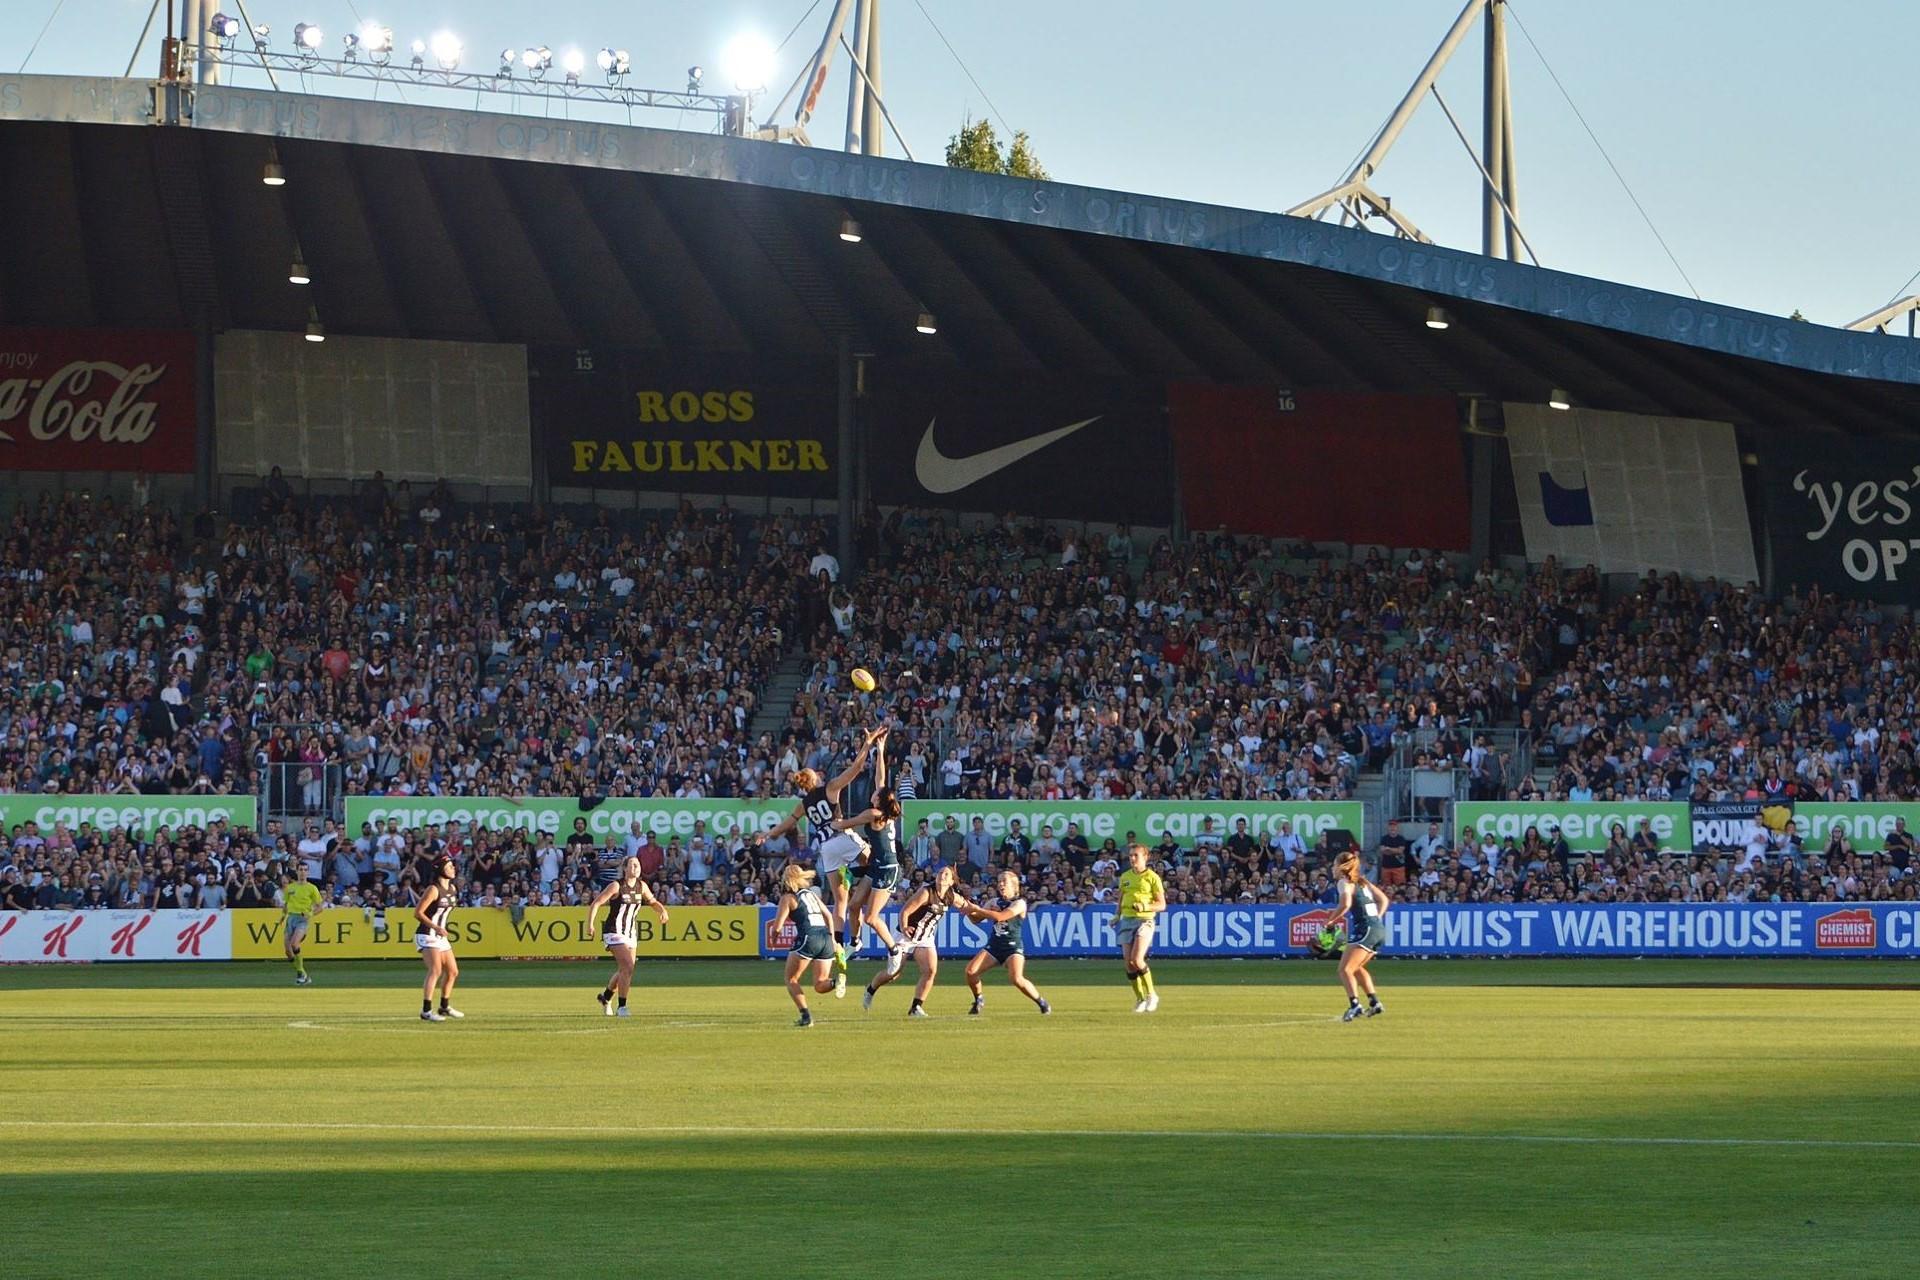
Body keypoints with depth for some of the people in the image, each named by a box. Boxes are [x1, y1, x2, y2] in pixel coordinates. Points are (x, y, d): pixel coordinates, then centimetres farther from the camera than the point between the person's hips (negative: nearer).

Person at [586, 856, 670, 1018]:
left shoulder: (641, 886, 4)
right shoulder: (616, 886, -14)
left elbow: (653, 902, 19)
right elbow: (595, 904, -12)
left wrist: (662, 910, -2)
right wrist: (590, 925, -19)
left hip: (630, 933, 7)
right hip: (615, 932, -7)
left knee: (624, 970, 14)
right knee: (628, 968, -18)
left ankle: (606, 997, 40)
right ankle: (622, 1007, -11)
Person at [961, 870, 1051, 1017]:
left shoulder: (1019, 903, -8)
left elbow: (1000, 916, -22)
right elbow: (977, 918, 13)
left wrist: (976, 909, -21)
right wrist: (969, 910, -9)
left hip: (1013, 947, -6)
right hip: (993, 946, 6)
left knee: (1016, 978, -27)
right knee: (970, 970, -12)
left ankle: (1042, 1002, -5)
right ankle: (979, 999, 13)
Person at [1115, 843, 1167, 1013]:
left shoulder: (1152, 877, -3)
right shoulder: (1125, 876, 13)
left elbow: (1162, 905, -3)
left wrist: (1145, 906, -18)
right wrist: (1117, 915, 11)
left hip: (1145, 920, -6)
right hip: (1127, 921, 6)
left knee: (1137, 960, -19)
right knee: (1128, 962, -1)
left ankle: (1151, 995, -2)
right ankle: (1140, 999, 12)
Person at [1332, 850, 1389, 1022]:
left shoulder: (1344, 882, -3)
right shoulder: (1363, 882, 22)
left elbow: (1346, 904, -20)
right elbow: (1384, 900, 22)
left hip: (1364, 930, -9)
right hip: (1379, 930, 9)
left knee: (1345, 970, -12)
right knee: (1356, 968, 25)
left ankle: (1355, 1006, -28)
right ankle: (1375, 1002, 21)